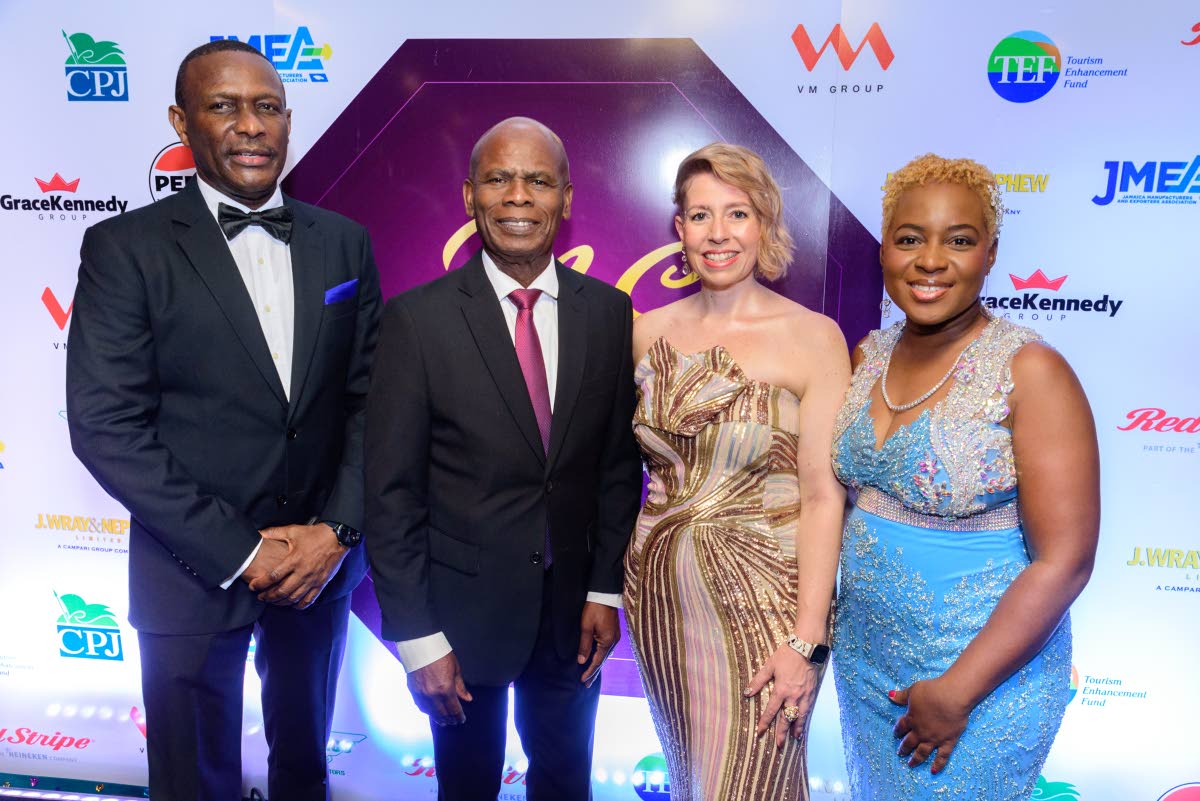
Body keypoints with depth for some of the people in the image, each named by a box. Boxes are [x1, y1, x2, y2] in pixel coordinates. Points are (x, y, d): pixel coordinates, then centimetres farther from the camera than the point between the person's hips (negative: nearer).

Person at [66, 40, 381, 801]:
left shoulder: (345, 242, 2)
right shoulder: (124, 248, -9)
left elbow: (370, 393, 1)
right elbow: (106, 425, -14)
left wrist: (337, 528, -10)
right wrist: (240, 552, -16)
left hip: (322, 561, 3)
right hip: (193, 575, -3)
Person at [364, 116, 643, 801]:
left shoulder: (608, 311, -3)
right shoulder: (418, 318, -13)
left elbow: (620, 462, 3)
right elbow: (391, 492, -11)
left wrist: (606, 588, 1)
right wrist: (418, 638, -11)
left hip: (573, 607, 3)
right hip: (463, 608, -2)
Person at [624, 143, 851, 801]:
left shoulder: (812, 338, -11)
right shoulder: (650, 332, 1)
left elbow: (823, 496, -14)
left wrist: (805, 641, -16)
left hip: (761, 597, -4)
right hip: (659, 592, 4)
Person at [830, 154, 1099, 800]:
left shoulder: (1029, 372, -19)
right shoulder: (868, 357, -1)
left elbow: (1064, 560, -19)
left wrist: (957, 694, -18)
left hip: (983, 670, -5)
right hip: (864, 658, 6)